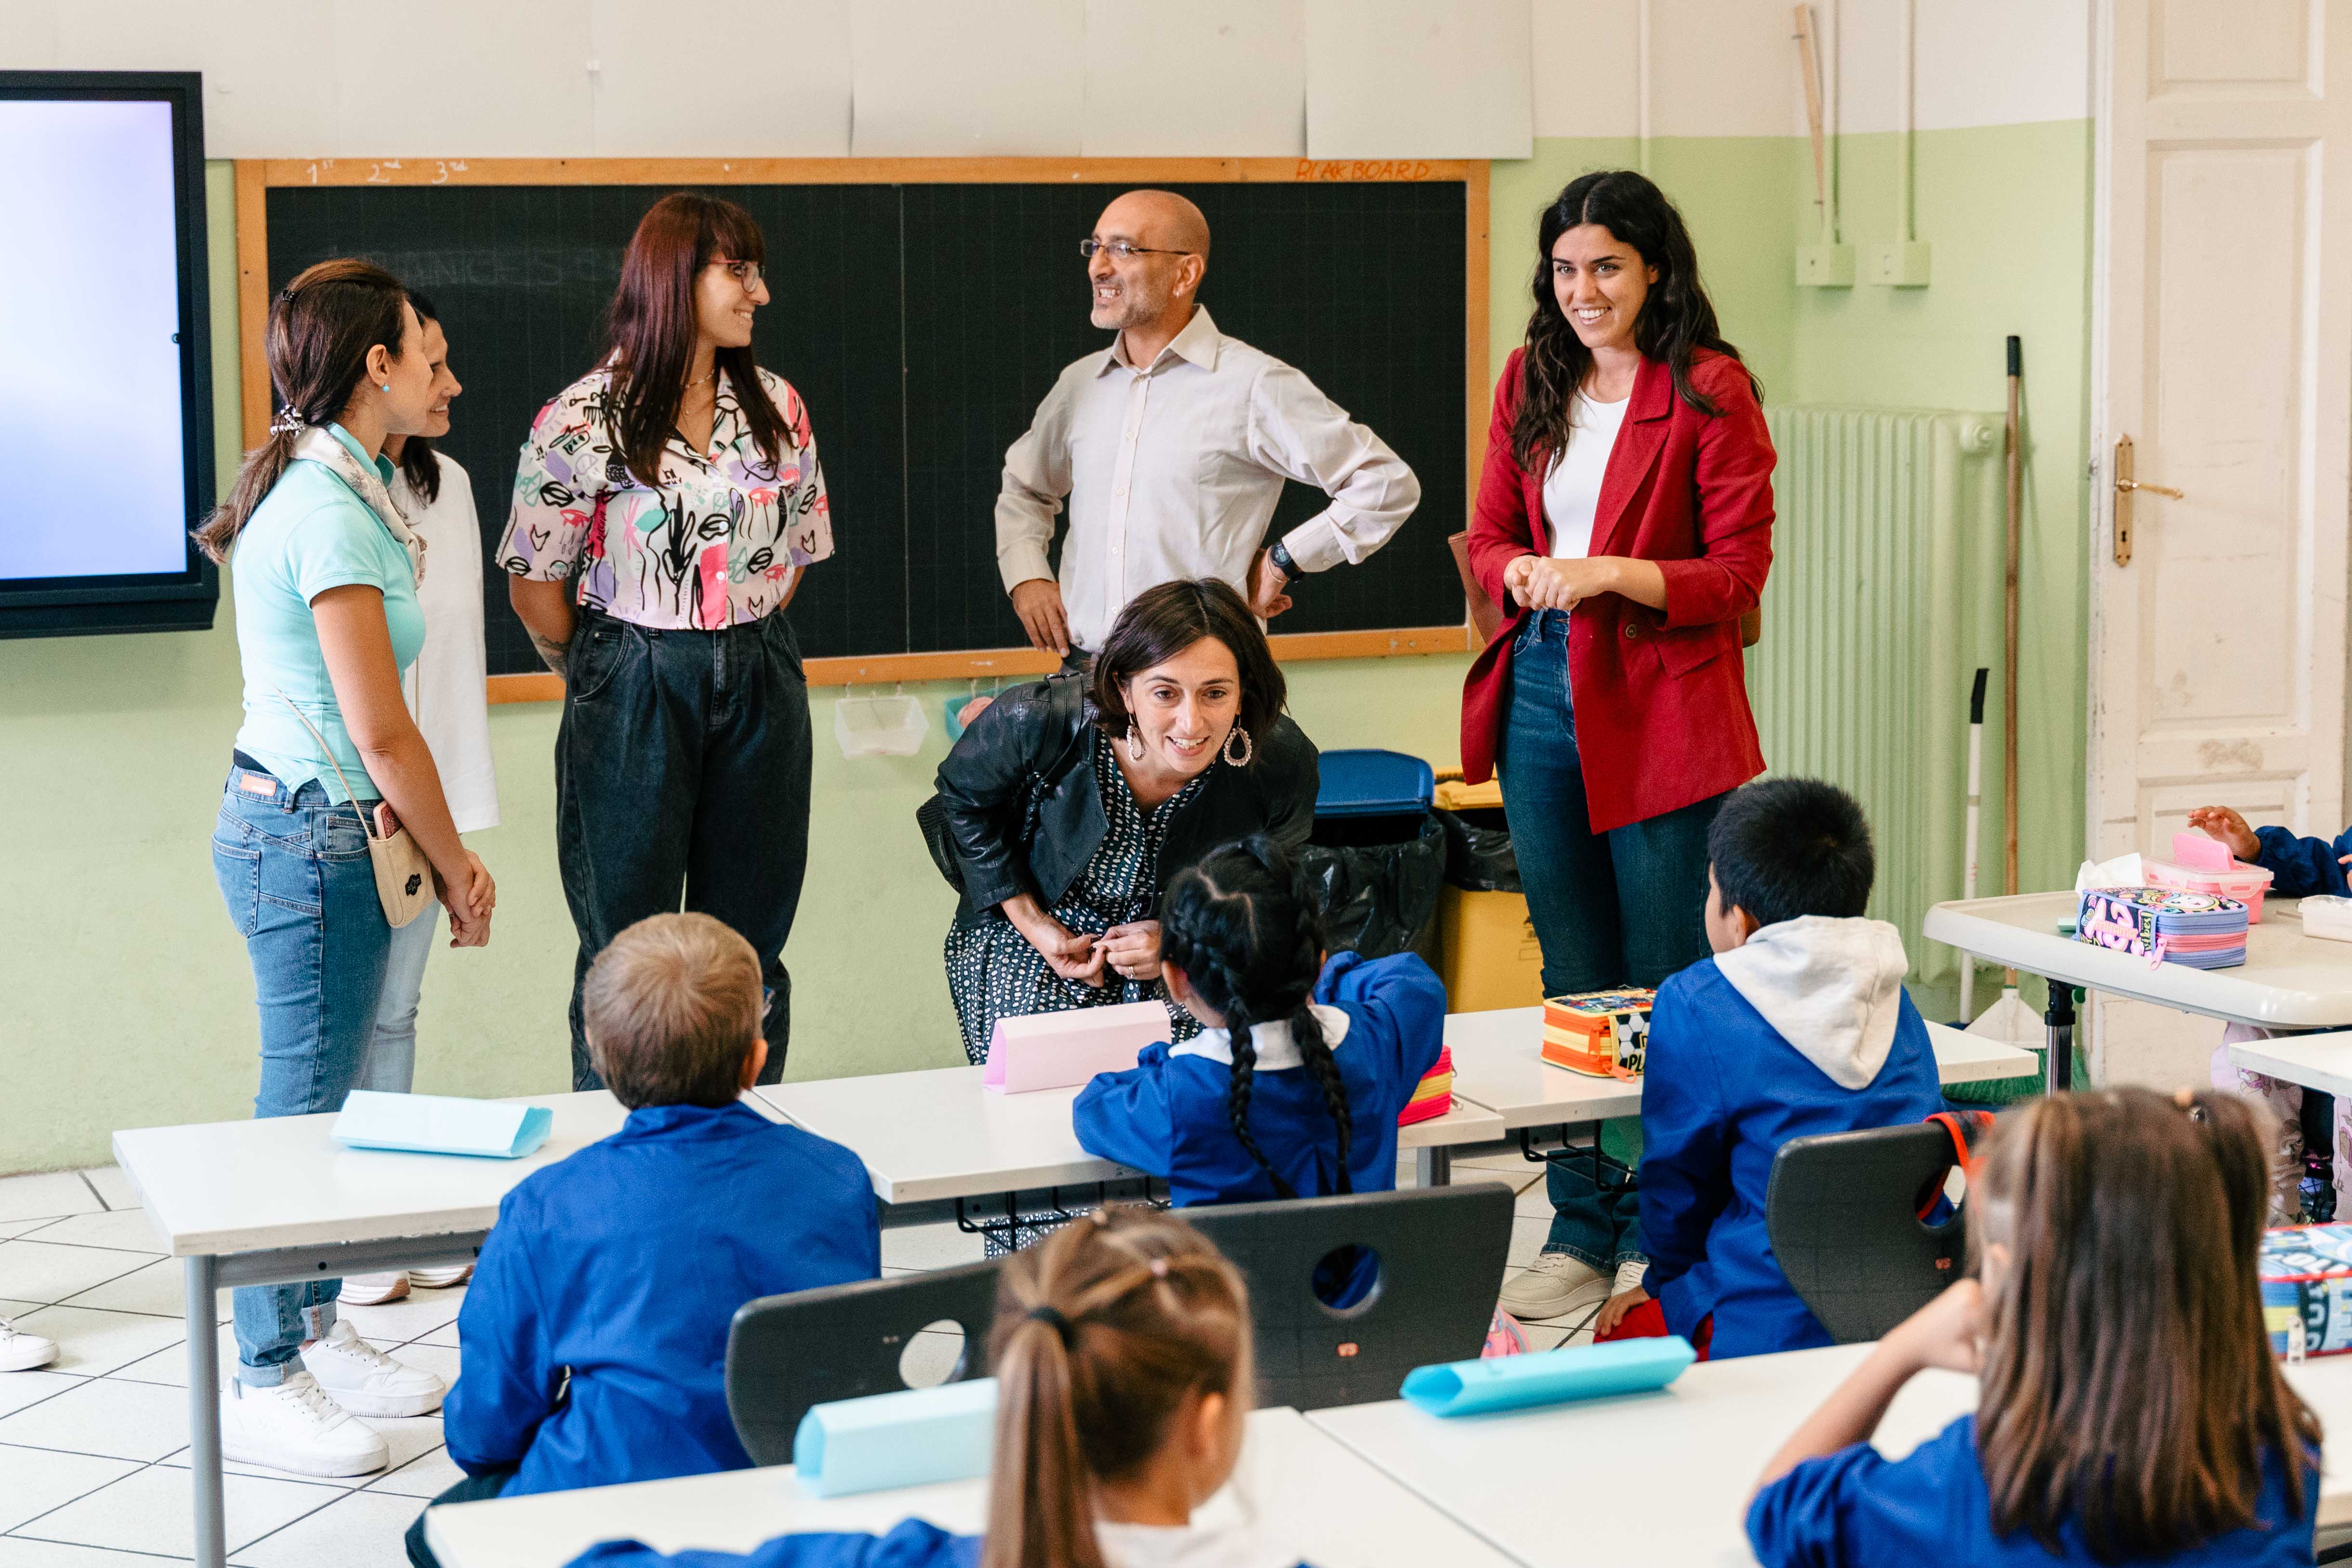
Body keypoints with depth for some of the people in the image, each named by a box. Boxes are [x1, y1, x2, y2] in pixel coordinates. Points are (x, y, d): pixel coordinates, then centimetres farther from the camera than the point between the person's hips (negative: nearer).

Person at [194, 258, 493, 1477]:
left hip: (288, 821, 10)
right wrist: (456, 871, -6)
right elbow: (383, 736, -18)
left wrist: (441, 854, 9)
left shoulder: (327, 488, 12)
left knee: (321, 1100, 16)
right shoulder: (330, 510, -19)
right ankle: (265, 1389, 6)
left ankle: (317, 1337, 27)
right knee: (304, 1111, -2)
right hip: (312, 837, -10)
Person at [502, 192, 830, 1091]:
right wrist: (606, 681, 5)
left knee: (749, 952, 10)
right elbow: (535, 585, -4)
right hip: (633, 699, -4)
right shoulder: (585, 420, -9)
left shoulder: (775, 409, 5)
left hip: (761, 688, 4)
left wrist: (737, 648, 8)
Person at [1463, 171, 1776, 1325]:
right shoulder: (1530, 381, 11)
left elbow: (1737, 573, -8)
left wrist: (1606, 575, -20)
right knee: (1572, 980, 12)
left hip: (1660, 706, -5)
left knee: (1665, 977, 1)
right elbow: (1488, 536, 15)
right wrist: (1525, 572, -7)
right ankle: (1584, 1231, 20)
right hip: (1541, 699, 6)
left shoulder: (1710, 390, -6)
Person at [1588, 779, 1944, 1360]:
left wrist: (1666, 1278, 24)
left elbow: (1676, 1172, 3)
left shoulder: (1694, 1005, -8)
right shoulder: (1890, 992, 9)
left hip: (1779, 1328, -6)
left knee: (1617, 1332, 20)